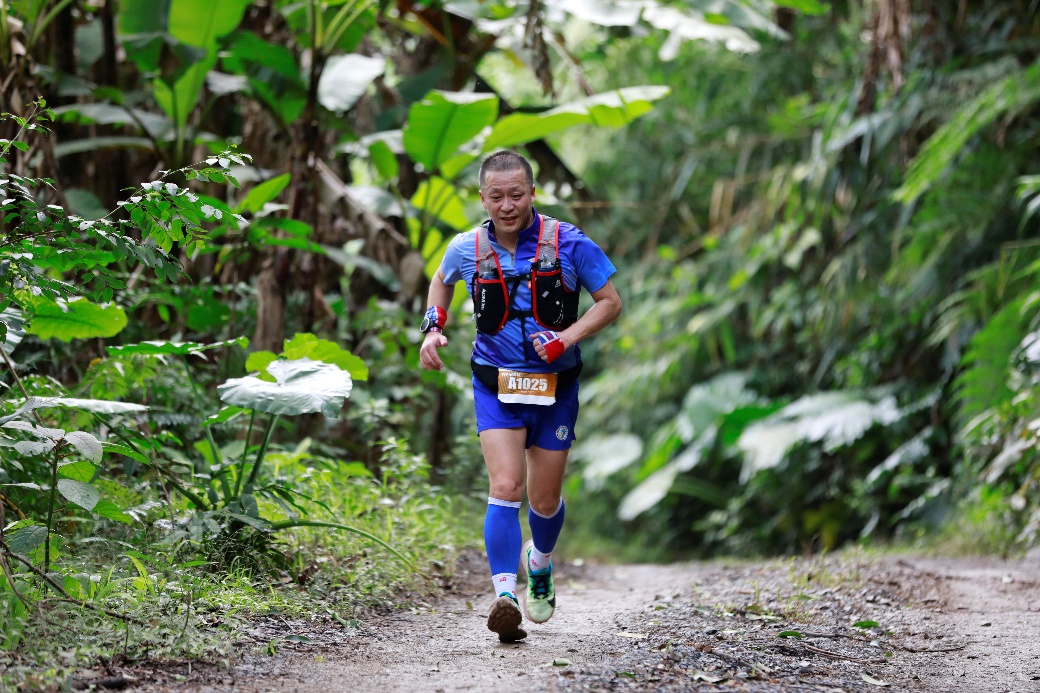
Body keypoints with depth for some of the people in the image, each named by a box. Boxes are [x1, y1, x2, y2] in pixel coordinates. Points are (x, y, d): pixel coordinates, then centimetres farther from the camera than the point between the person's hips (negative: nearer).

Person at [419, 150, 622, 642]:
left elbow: (611, 301, -3)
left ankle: (539, 561, 43)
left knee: (545, 500, 11)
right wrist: (434, 329, 5)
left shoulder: (567, 243, -11)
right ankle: (505, 597, -25)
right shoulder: (467, 250, -5)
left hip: (555, 386, 0)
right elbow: (441, 280, 20)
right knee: (505, 488, -19)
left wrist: (567, 337, -17)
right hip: (496, 385, 0)